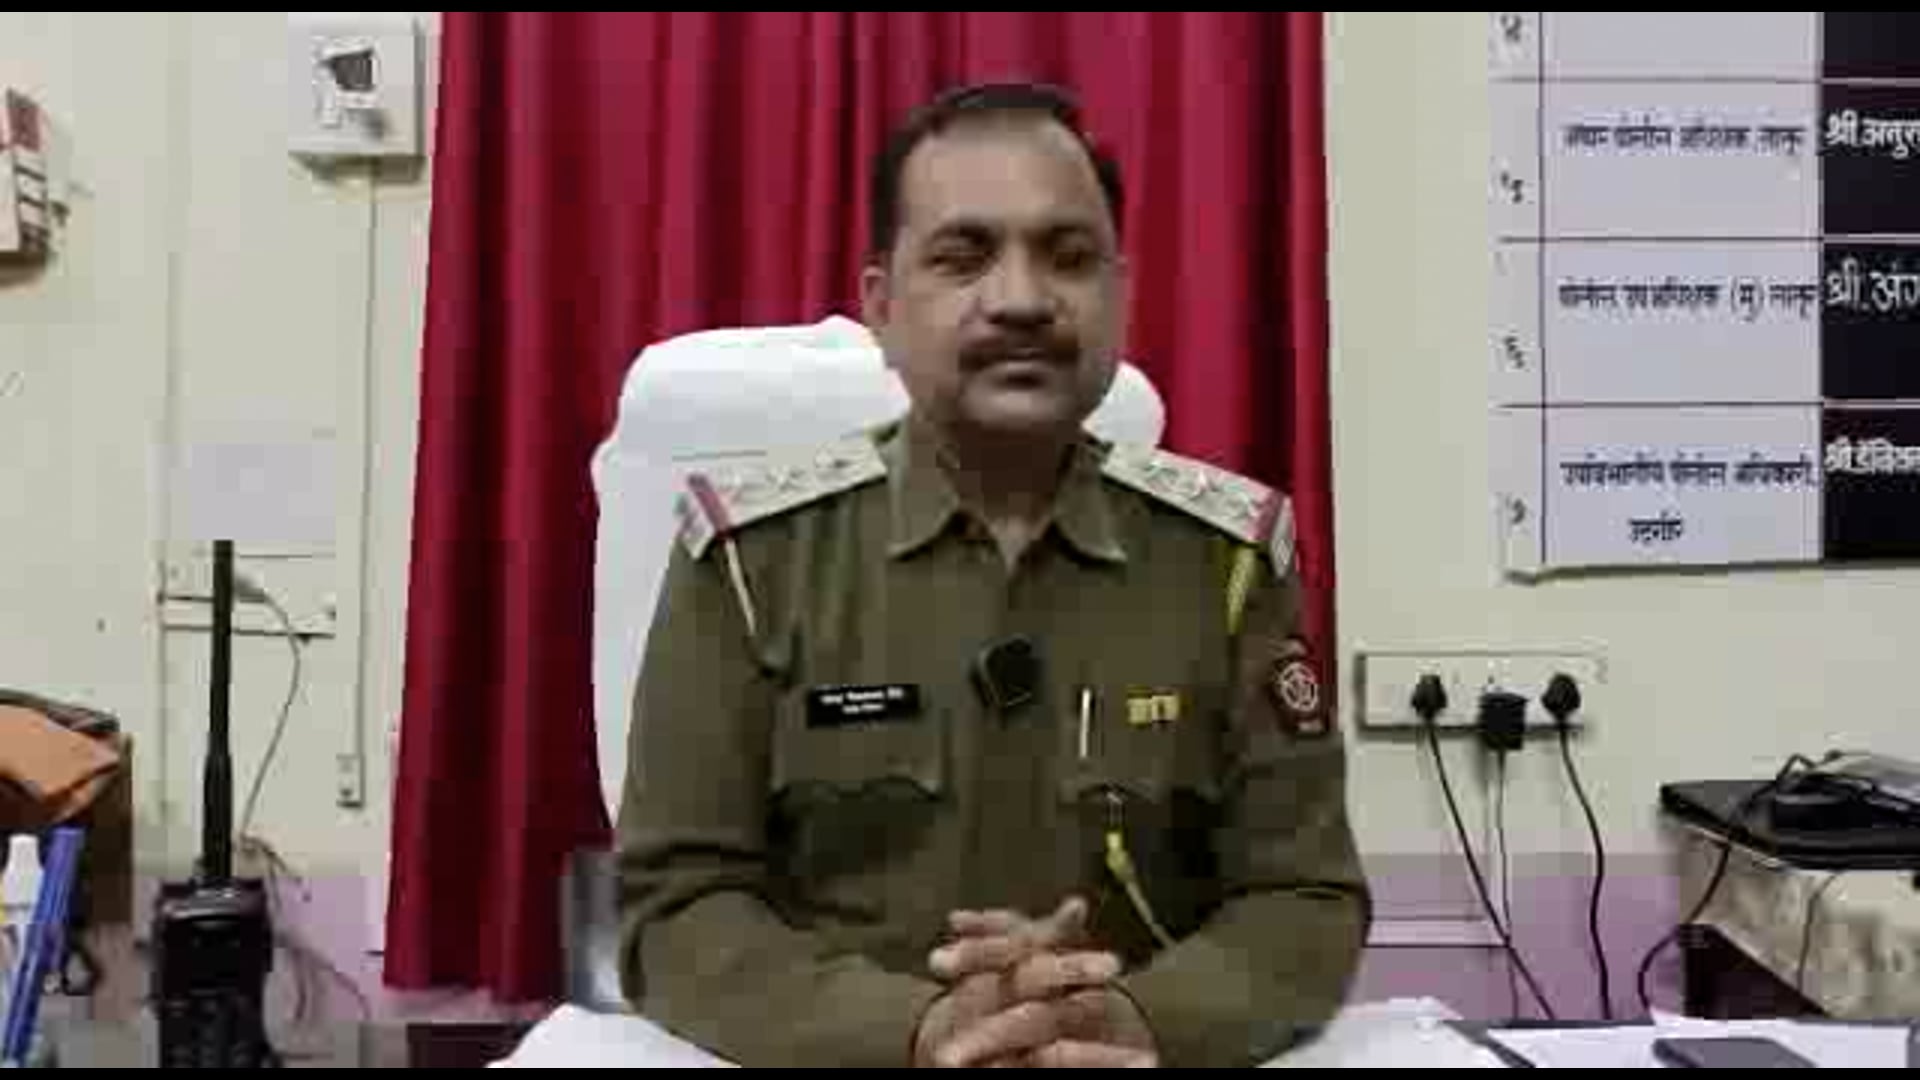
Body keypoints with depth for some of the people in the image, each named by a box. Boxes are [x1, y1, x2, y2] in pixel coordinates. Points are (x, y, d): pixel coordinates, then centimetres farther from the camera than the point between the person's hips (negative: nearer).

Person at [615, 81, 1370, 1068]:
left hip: (1130, 1051, 2)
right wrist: (922, 1030, -22)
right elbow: (679, 906, -6)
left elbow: (1306, 897, -1)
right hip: (865, 1052, -1)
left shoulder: (1230, 553, -1)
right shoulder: (748, 549, -4)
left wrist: (1134, 1021, -20)